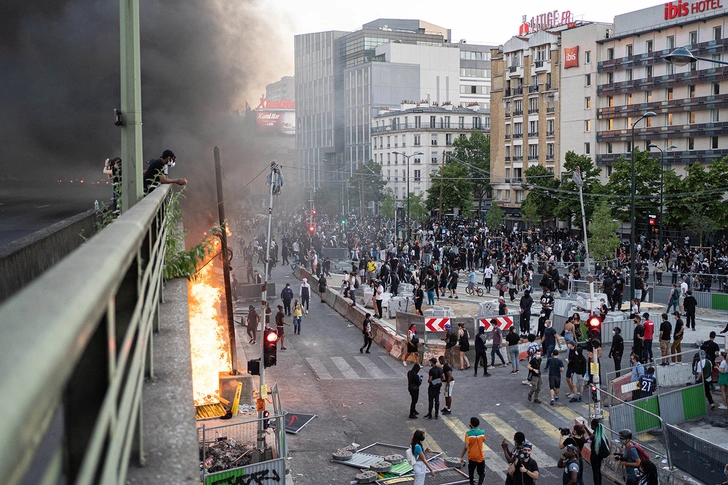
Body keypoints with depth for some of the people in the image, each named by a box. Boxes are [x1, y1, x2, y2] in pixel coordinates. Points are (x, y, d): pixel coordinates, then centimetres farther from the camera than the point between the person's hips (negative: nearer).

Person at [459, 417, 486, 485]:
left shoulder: (468, 433, -17)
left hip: (471, 457, -1)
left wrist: (461, 457, -12)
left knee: (471, 473, 20)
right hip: (480, 457, 1)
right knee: (482, 474, 10)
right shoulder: (482, 432, -8)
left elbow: (466, 447, -20)